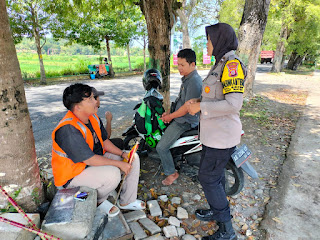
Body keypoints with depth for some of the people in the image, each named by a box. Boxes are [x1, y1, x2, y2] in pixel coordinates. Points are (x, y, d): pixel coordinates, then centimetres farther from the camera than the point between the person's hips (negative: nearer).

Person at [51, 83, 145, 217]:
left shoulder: (93, 117, -2)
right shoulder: (68, 129, -30)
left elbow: (104, 141, 7)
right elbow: (90, 160, -30)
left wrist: (123, 154, -7)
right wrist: (119, 164, -23)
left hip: (96, 159, 9)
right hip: (73, 174, -9)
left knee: (133, 158, 0)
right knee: (112, 174, -34)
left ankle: (127, 201, 13)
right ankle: (98, 201, 2)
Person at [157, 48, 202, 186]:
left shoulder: (194, 82, -24)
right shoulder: (187, 78, 10)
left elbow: (187, 107, -25)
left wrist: (171, 116, -14)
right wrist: (169, 112, 8)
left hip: (184, 121, -11)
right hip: (178, 116, 11)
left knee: (161, 147, -10)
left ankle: (172, 173, 13)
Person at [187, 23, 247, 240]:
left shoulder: (232, 63, -17)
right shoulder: (222, 63, 13)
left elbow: (234, 104, -27)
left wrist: (201, 107, -20)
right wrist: (200, 101, 7)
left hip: (222, 135, -10)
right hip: (216, 133, 10)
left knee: (208, 177, -1)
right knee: (216, 174, 21)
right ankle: (217, 211, 42)